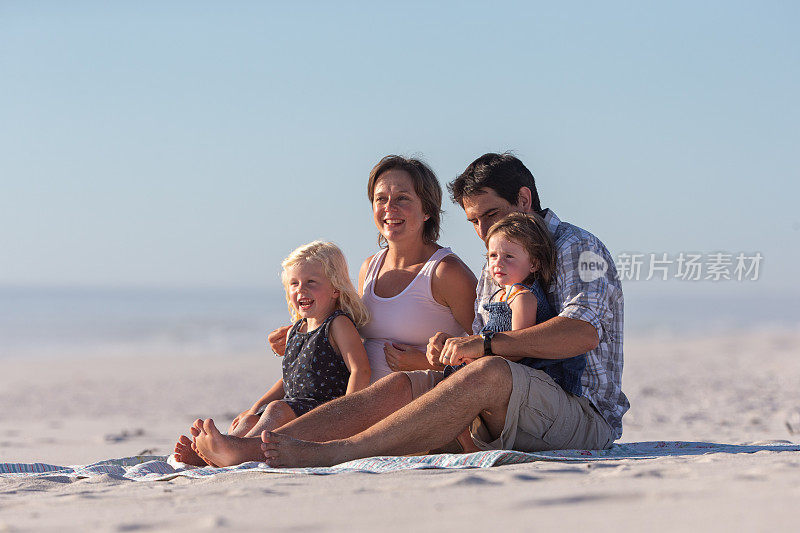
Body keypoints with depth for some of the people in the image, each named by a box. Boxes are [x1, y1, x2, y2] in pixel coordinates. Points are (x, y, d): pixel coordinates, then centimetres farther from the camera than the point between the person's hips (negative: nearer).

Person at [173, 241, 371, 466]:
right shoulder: (295, 331, 18)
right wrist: (256, 408, 16)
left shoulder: (339, 325, -7)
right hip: (294, 408, 9)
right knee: (247, 418, -4)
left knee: (277, 410, -30)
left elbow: (360, 371, -17)